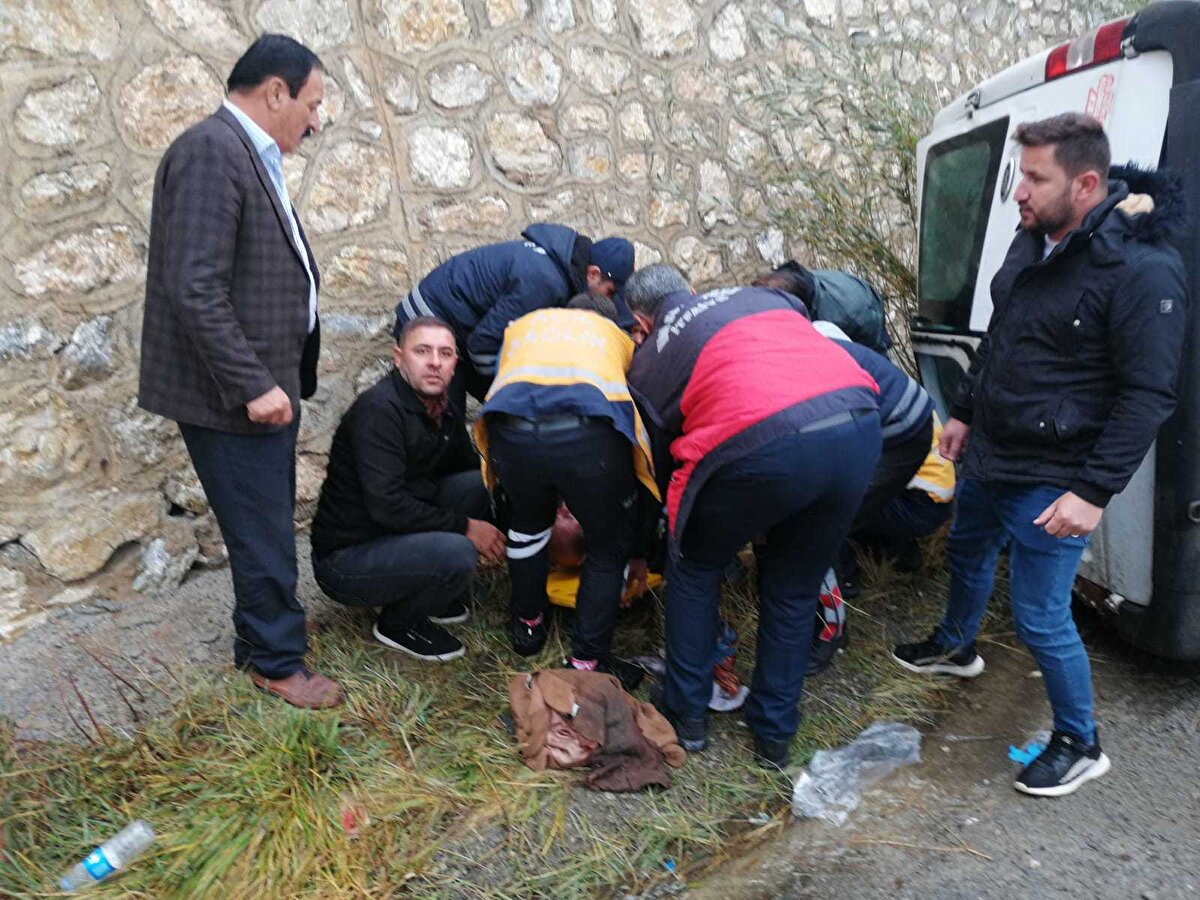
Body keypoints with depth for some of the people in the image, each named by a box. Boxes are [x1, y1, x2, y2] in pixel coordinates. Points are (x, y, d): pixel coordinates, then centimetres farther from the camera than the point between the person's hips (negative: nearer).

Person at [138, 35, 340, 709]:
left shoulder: (253, 156, 14)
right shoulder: (211, 151, -16)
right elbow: (194, 288, -23)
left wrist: (272, 379, 15)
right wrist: (253, 385, -22)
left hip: (266, 383, 9)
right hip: (232, 394, -9)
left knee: (269, 530, 19)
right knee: (265, 538, 4)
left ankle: (262, 641, 36)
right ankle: (278, 663, 21)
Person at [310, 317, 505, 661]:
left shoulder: (444, 411, 4)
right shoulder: (379, 409, -22)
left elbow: (470, 468, 14)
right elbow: (386, 504, -28)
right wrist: (463, 526, -20)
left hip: (398, 536, 9)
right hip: (345, 557, -8)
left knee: (481, 485, -2)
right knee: (457, 553, -30)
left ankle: (438, 597, 9)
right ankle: (400, 622, 0)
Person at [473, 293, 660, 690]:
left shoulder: (522, 325, 40)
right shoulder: (619, 337, 35)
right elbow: (643, 432, 34)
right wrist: (638, 551, 42)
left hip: (512, 432, 2)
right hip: (590, 434, -2)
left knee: (527, 523, 34)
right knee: (609, 550, 23)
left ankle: (528, 624, 49)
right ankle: (587, 663, 27)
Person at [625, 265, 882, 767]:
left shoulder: (647, 363, 21)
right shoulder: (761, 297, 32)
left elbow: (658, 460, 25)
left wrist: (658, 539, 40)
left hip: (764, 444, -4)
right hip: (859, 424, 5)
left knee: (695, 568, 24)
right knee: (795, 589, 24)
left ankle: (686, 713, 32)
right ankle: (774, 734, 35)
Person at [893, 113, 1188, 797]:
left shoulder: (1144, 270, -22)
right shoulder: (1032, 244, 3)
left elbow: (1149, 395, -22)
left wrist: (1095, 491, -25)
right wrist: (964, 413, 18)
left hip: (1050, 481, -8)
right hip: (988, 456, 8)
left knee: (1041, 618, -1)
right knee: (968, 554, 28)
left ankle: (1080, 744, 23)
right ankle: (956, 646, 57)